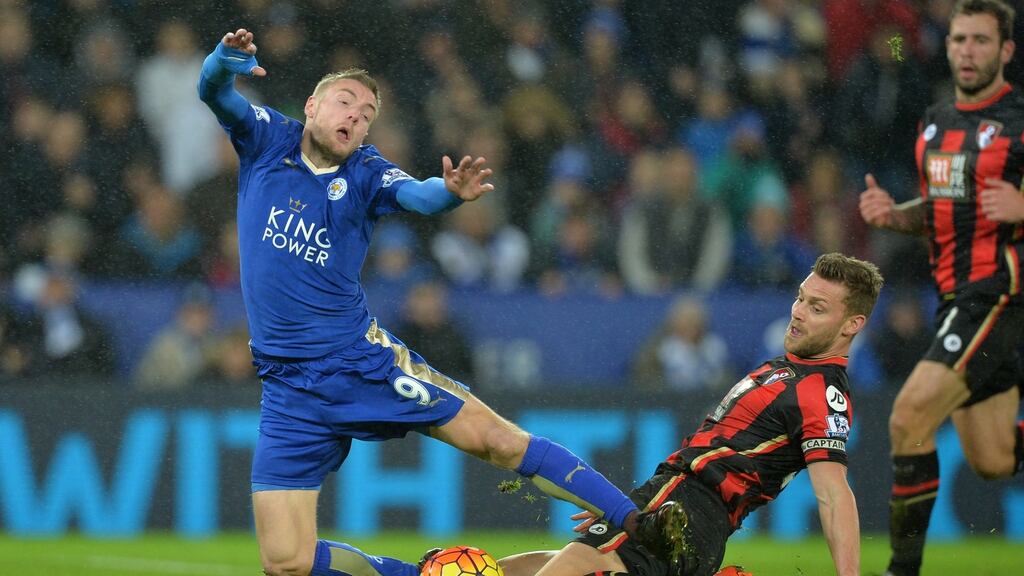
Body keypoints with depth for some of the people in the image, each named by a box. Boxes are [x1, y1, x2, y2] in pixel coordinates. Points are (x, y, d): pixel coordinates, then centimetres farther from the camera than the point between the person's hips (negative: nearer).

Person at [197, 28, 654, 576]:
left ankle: (635, 522, 3)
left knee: (494, 438, -7)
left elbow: (417, 194, -19)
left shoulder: (365, 173, 1)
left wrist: (451, 192, -44)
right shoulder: (268, 140, 4)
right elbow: (215, 93, -10)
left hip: (364, 360, 0)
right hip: (289, 386, 0)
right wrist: (228, 60, -34)